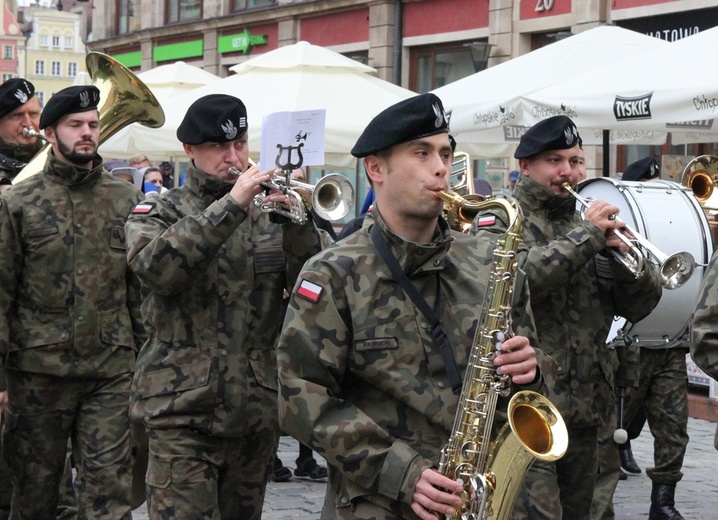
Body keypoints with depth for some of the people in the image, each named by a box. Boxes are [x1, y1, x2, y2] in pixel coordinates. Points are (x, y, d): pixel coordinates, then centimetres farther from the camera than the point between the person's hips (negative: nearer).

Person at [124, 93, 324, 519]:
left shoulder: (270, 210, 12)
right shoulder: (160, 213, 4)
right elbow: (156, 266, -20)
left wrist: (298, 222, -16)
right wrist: (231, 204, -23)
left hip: (258, 411, 4)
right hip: (185, 410, -4)